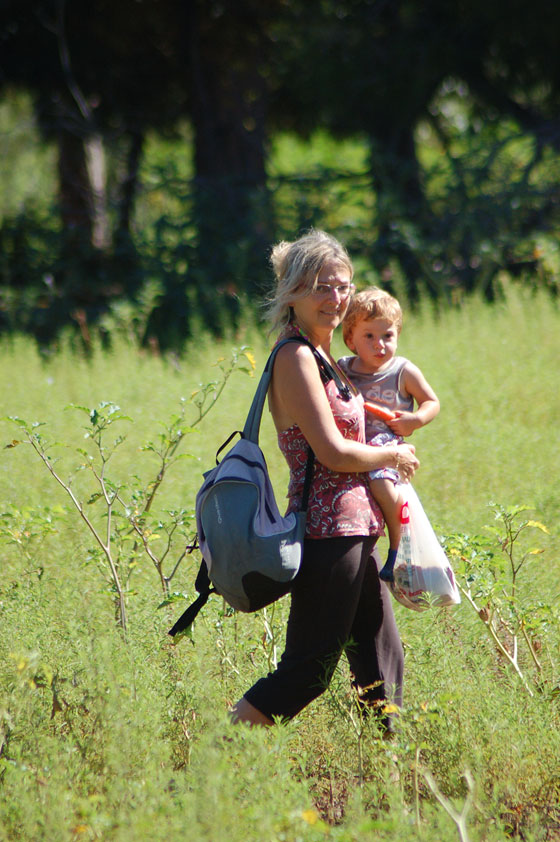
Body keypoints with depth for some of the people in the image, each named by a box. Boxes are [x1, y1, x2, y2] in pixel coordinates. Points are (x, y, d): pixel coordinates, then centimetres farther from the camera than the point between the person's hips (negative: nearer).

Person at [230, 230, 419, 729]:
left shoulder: (322, 355, 14)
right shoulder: (296, 358, -15)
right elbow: (333, 452, -18)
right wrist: (393, 456, -3)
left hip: (353, 534, 10)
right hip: (329, 532, -10)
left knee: (382, 659, 13)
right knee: (309, 669, -6)